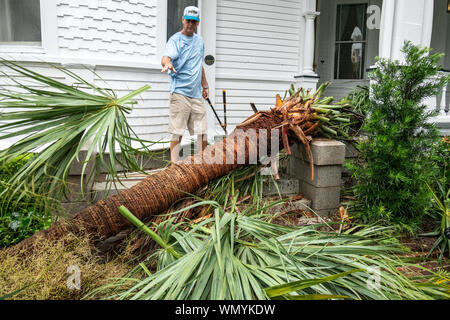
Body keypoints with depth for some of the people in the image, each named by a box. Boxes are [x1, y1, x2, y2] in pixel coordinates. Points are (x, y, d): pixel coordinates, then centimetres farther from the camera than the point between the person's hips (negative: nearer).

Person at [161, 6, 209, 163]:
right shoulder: (175, 39, -2)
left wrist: (205, 86, 29)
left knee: (202, 132, 9)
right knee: (177, 132, -8)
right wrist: (167, 63, -44)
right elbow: (166, 57, -21)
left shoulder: (199, 40, 19)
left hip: (196, 93, 6)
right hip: (180, 92, -6)